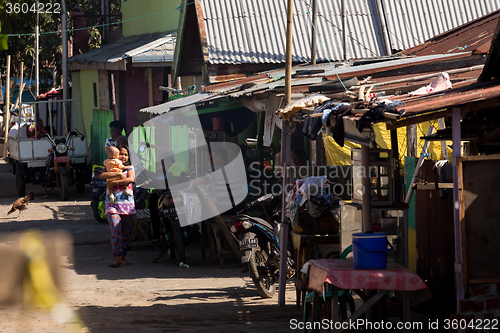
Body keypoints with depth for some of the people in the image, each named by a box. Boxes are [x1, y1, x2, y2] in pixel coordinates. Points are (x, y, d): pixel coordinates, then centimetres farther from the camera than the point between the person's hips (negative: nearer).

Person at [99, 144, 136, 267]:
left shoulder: (130, 168, 13)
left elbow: (131, 179, -9)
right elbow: (103, 175, -11)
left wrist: (114, 182, -12)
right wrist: (119, 174, -15)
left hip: (127, 203, 2)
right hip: (112, 204, -2)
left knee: (126, 233, 1)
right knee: (116, 230, -14)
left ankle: (122, 257, 9)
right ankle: (117, 258, -14)